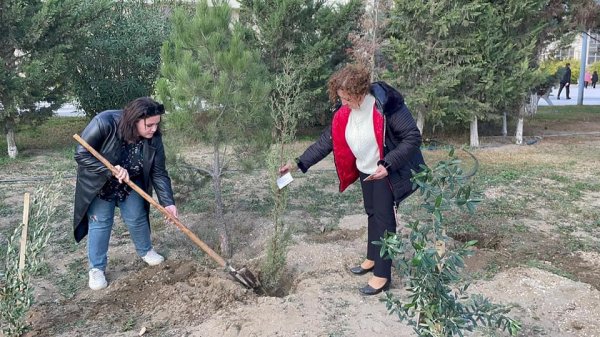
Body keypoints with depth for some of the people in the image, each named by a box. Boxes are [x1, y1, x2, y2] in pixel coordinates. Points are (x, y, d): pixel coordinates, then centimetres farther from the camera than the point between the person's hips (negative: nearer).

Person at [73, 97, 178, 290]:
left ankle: (146, 251, 34)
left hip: (130, 184, 3)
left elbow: (159, 173, -18)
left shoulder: (153, 139, -24)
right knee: (100, 223, -1)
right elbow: (81, 155, -29)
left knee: (137, 218, 8)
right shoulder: (104, 123, -35)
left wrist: (167, 202, -26)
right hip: (98, 183, -3)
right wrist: (111, 170, -38)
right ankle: (96, 269, 14)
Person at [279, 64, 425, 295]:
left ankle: (382, 275, 9)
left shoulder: (386, 105, -26)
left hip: (387, 172, -6)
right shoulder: (343, 113, -7)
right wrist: (299, 163, -7)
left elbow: (413, 137, -22)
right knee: (372, 214, 20)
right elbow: (326, 141, -1)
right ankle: (373, 258, 38)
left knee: (384, 218, -2)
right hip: (366, 172, 7)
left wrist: (388, 164, -28)